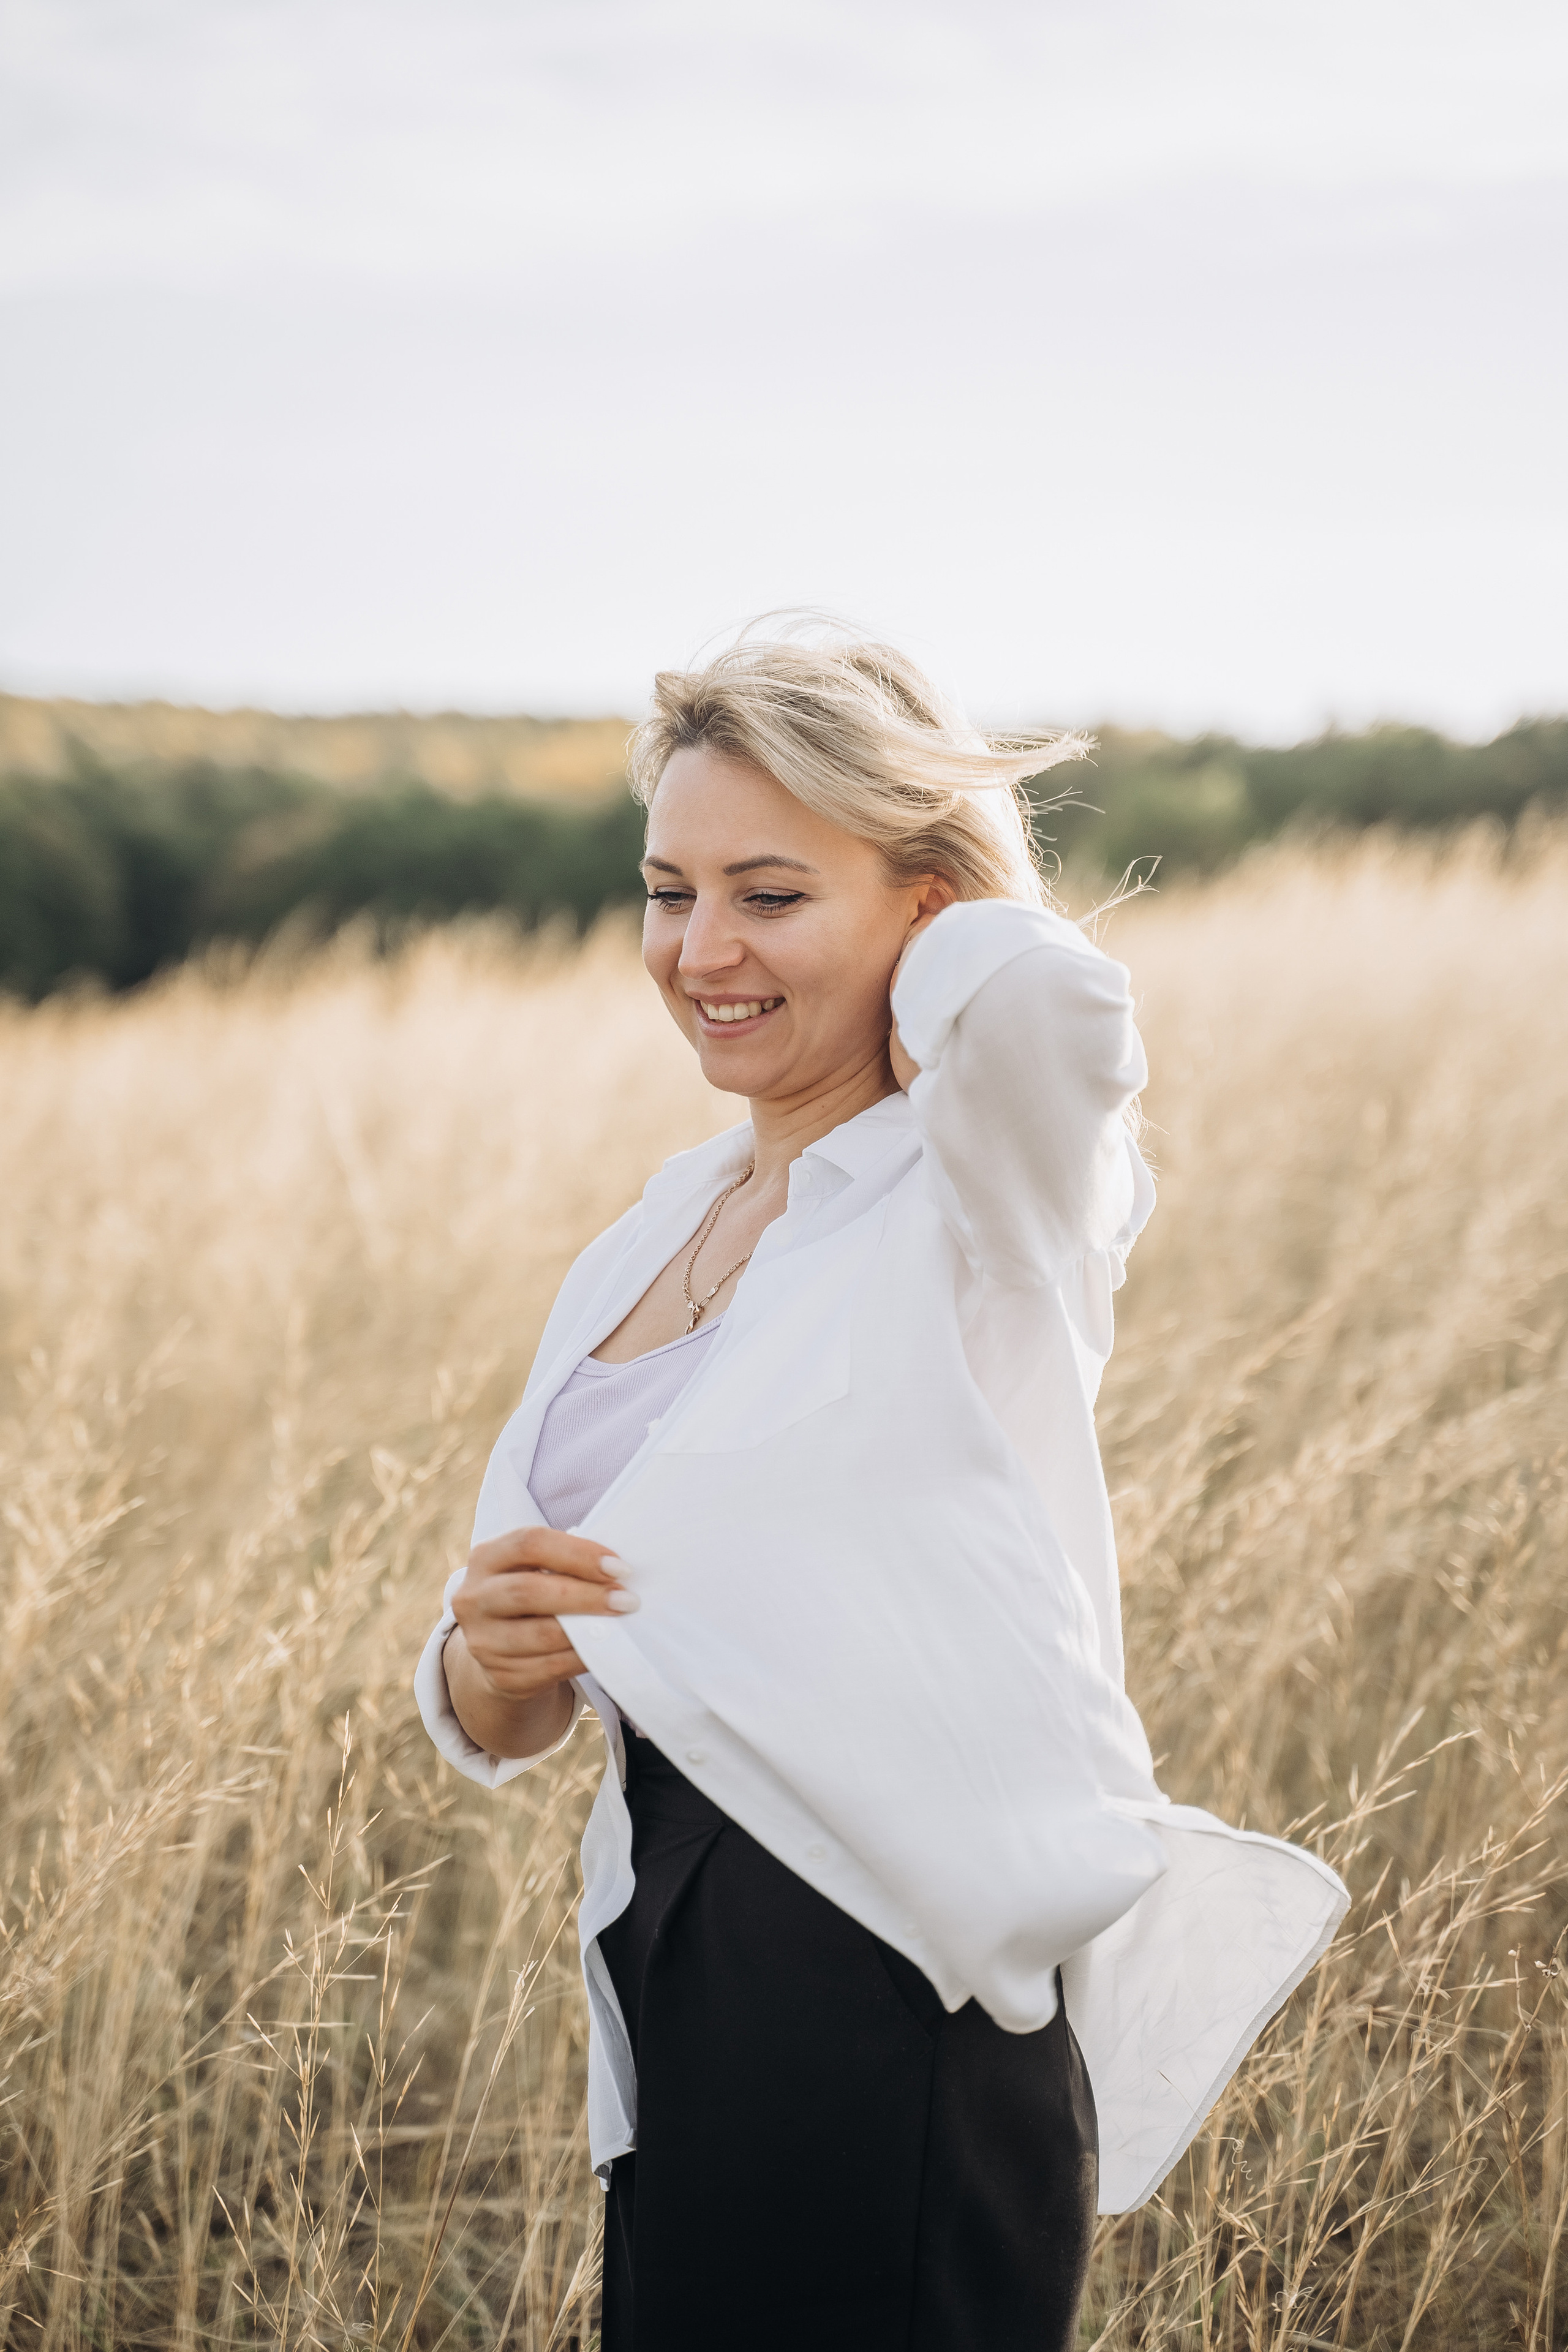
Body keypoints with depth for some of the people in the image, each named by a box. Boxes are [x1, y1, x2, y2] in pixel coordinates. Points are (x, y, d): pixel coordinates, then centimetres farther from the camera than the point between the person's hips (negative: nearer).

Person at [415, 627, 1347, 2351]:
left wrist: (956, 983, -12)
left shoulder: (992, 1187, -9)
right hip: (669, 2000, 7)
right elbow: (502, 1731, 12)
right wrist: (488, 1654, -11)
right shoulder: (652, 1238, 11)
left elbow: (1048, 991, -35)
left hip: (890, 2049, -7)